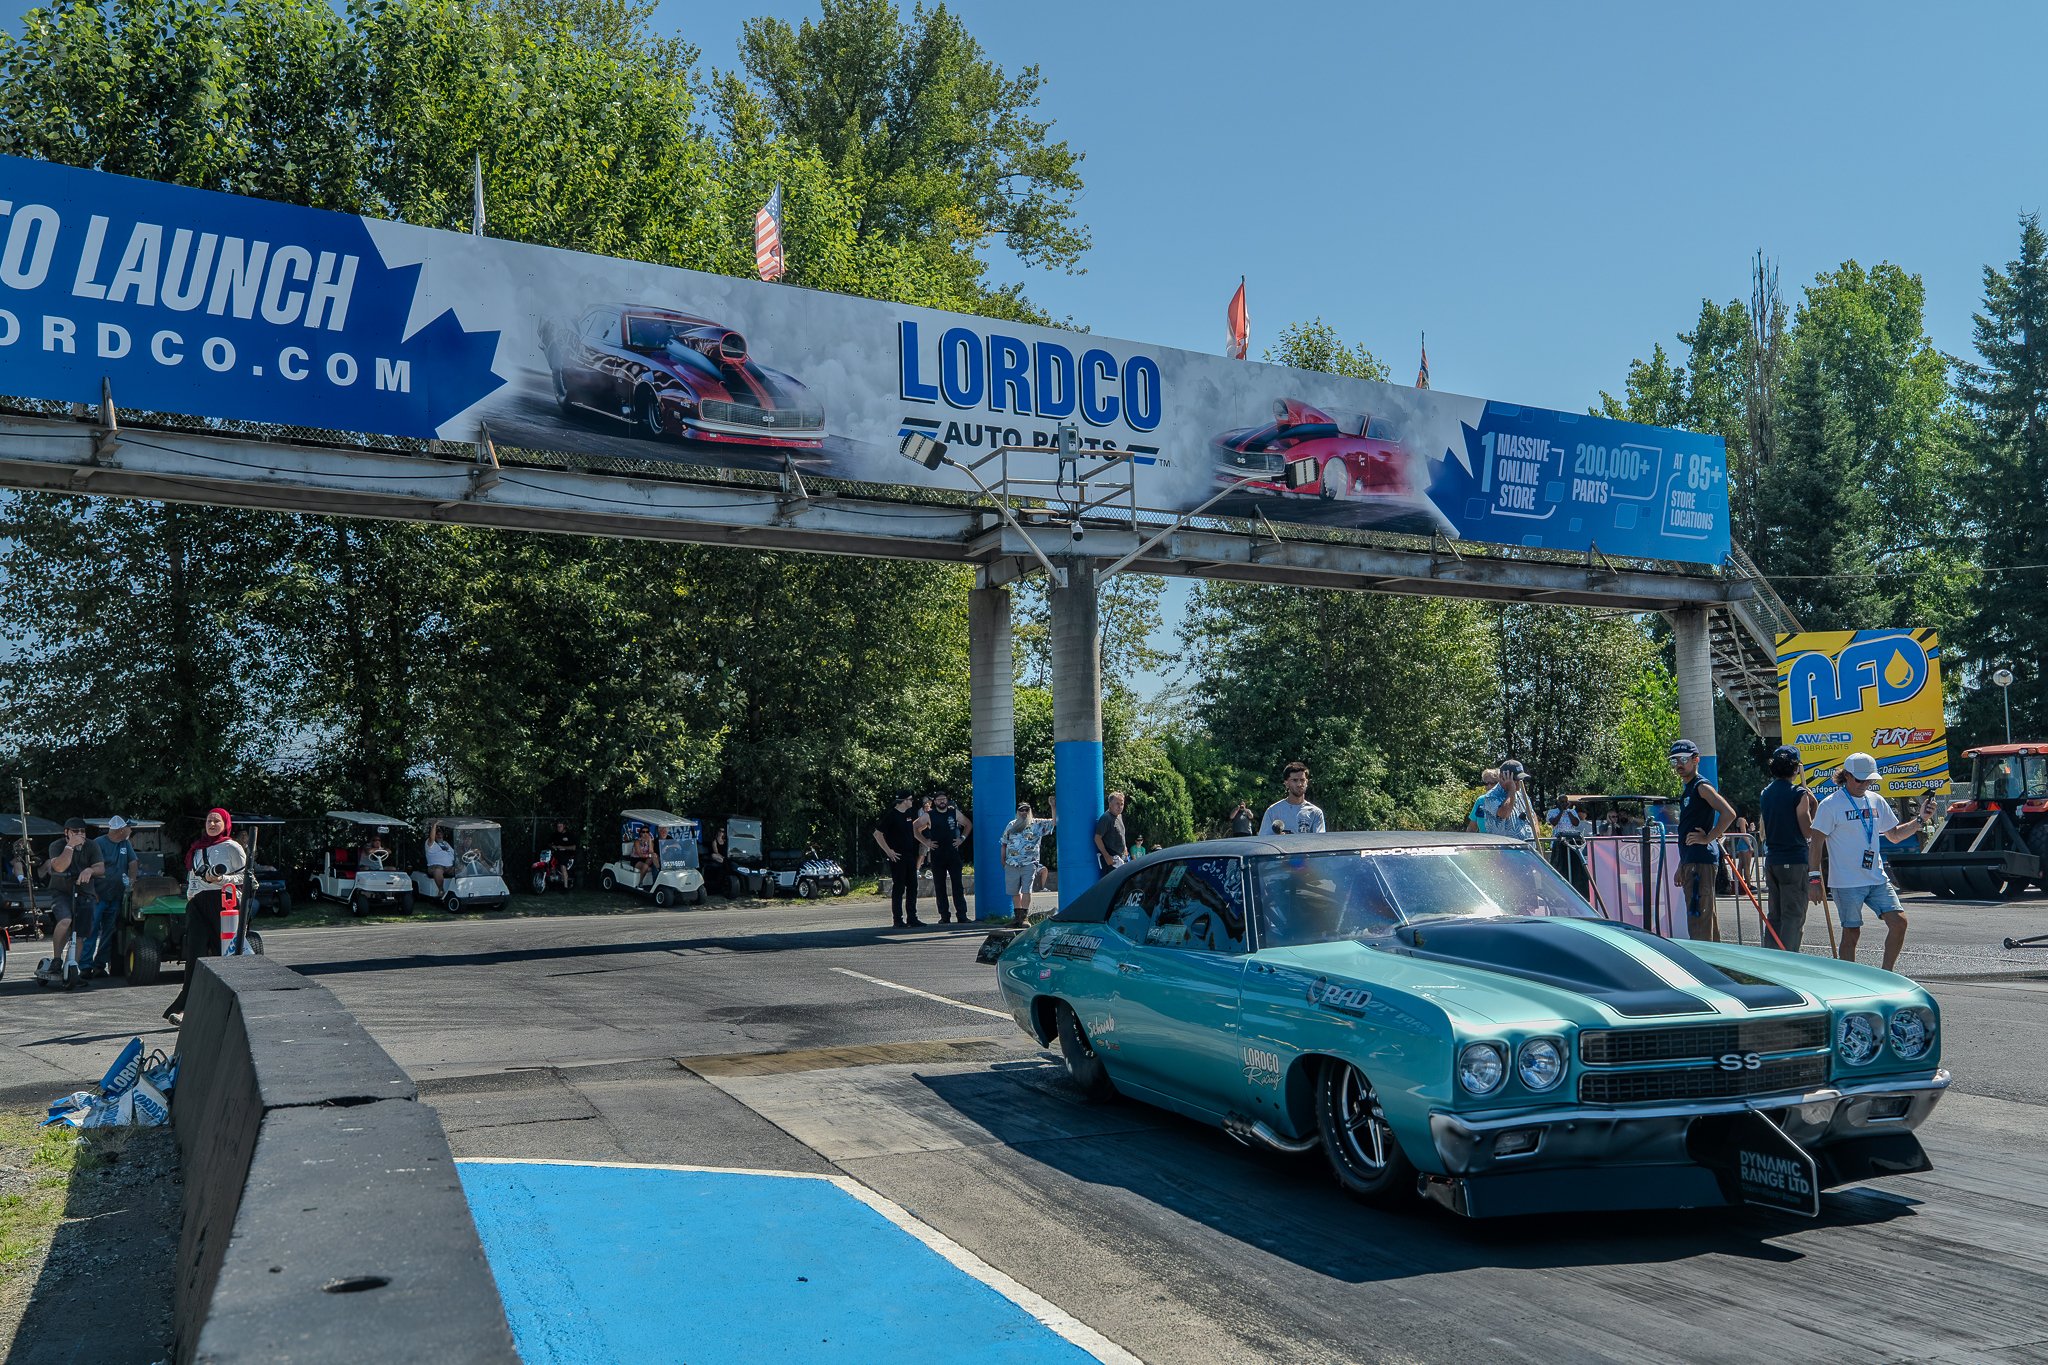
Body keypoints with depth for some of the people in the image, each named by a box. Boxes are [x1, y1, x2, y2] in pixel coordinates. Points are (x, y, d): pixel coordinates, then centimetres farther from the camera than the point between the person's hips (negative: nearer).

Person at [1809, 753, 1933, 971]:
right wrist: (1814, 879, -12)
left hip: (1878, 879, 6)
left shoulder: (1877, 800, 11)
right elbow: (1816, 843, -8)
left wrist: (1920, 820, 5)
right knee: (1851, 933, 0)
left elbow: (1894, 835, 21)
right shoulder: (1831, 805, -7)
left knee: (1899, 922, -4)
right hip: (1846, 882, -6)